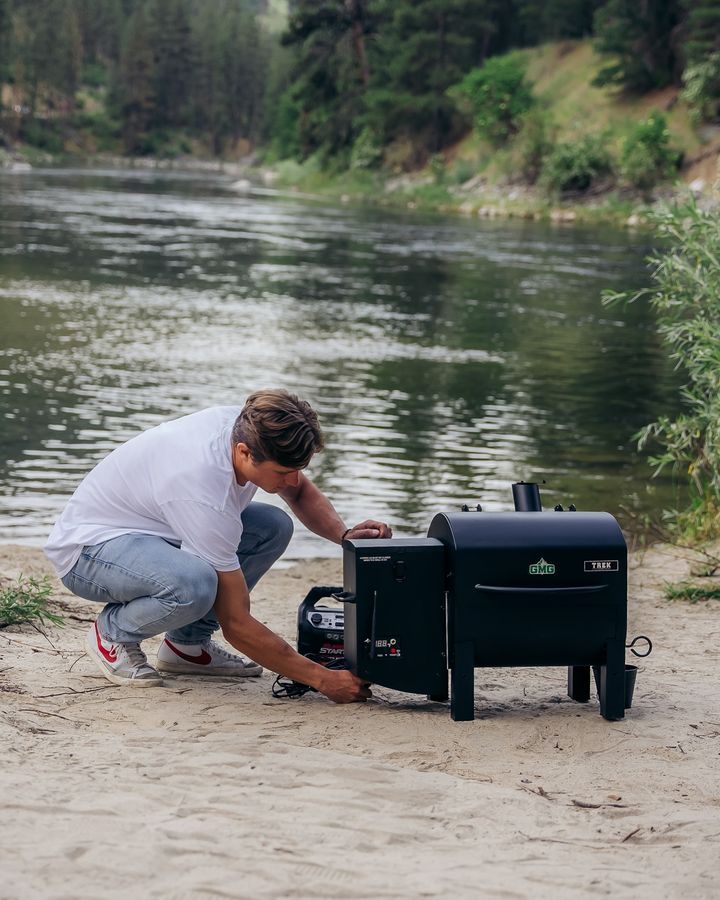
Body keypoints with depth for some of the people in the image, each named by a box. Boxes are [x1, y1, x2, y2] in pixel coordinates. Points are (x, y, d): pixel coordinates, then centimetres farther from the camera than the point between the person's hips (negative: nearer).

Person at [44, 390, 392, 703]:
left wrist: (343, 533, -9)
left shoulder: (250, 428, -14)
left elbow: (301, 492, 11)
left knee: (273, 526, -3)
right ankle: (113, 633, -6)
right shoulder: (205, 495, -36)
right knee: (194, 584, -39)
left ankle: (186, 643, 5)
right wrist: (322, 678, -28)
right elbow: (236, 625, -29)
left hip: (150, 523, 9)